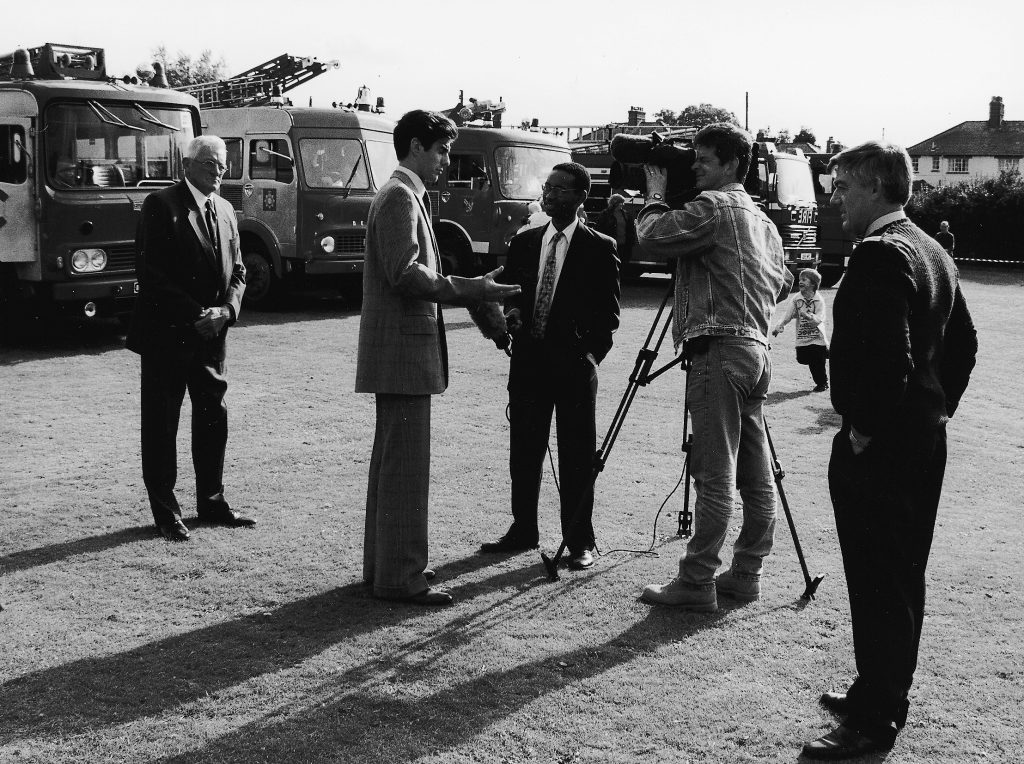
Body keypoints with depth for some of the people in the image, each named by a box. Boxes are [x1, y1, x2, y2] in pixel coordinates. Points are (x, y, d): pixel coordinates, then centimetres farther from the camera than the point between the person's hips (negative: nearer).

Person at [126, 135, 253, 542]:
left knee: (214, 419, 11)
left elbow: (237, 270, 13)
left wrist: (226, 310, -7)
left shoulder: (225, 210, 13)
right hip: (166, 335, -6)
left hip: (211, 337, 6)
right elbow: (152, 273, -14)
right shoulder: (161, 204, -8)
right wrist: (195, 315, -17)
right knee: (161, 425, 3)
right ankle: (165, 513, 11)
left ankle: (212, 503, 23)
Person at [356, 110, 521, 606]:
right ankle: (400, 577, -2)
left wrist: (470, 292, 15)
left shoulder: (403, 196, 20)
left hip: (399, 352, 11)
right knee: (407, 467, -7)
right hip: (402, 350, -11)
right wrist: (471, 290, -20)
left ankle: (385, 566, 23)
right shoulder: (401, 197, -12)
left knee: (392, 464, 15)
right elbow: (405, 275, -22)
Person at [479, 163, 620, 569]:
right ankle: (523, 530, 23)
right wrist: (511, 311, -4)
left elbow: (608, 311, -1)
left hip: (575, 363, -4)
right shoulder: (524, 242, 12)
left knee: (576, 456, 0)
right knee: (523, 451, 10)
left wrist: (590, 353, -10)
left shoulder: (599, 248, -1)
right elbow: (510, 290, 17)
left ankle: (579, 542, 9)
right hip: (528, 360, 5)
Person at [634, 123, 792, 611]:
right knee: (754, 475, 9)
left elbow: (653, 238, -12)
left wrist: (656, 194, 3)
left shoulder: (713, 205, -6)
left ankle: (696, 582, -7)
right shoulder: (762, 219, 22)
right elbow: (781, 282, 29)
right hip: (756, 348, 10)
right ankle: (745, 574, 15)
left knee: (714, 476, -9)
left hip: (720, 350, -9)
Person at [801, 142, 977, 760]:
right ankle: (886, 694, 29)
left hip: (877, 448, -10)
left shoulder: (879, 254, -18)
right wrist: (937, 407, 19)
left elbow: (887, 355, -26)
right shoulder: (934, 252, 13)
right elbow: (965, 342, 19)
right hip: (925, 440, 10)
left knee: (878, 585, -3)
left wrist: (863, 430, -16)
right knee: (904, 578, 17)